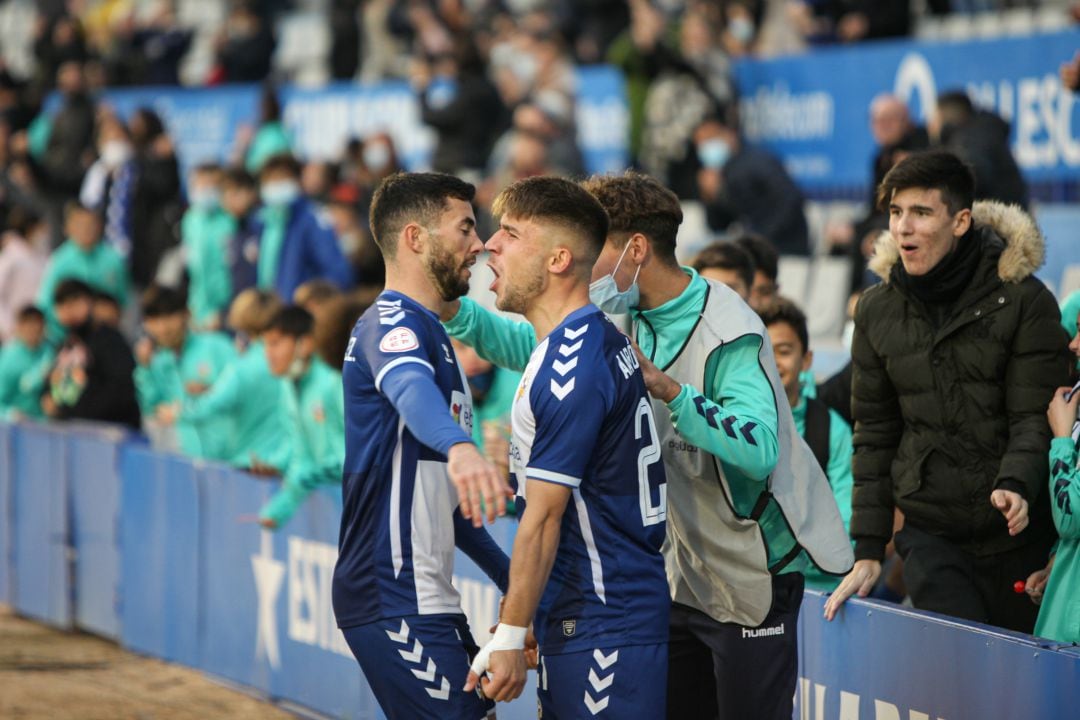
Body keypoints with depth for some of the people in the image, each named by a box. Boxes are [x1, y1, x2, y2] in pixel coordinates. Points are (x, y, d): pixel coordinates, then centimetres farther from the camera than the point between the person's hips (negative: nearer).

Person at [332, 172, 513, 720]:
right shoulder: (390, 322, -11)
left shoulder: (426, 330, 21)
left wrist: (510, 578, 27)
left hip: (426, 602, 10)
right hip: (396, 604, -10)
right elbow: (410, 389, -37)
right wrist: (458, 445, -57)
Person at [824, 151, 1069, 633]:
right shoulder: (877, 311, 8)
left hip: (1019, 536, -2)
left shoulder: (1024, 301, -4)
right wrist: (868, 551, 9)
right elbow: (874, 435, 12)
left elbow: (1035, 417, -7)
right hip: (931, 535, 2)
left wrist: (1016, 486, -27)